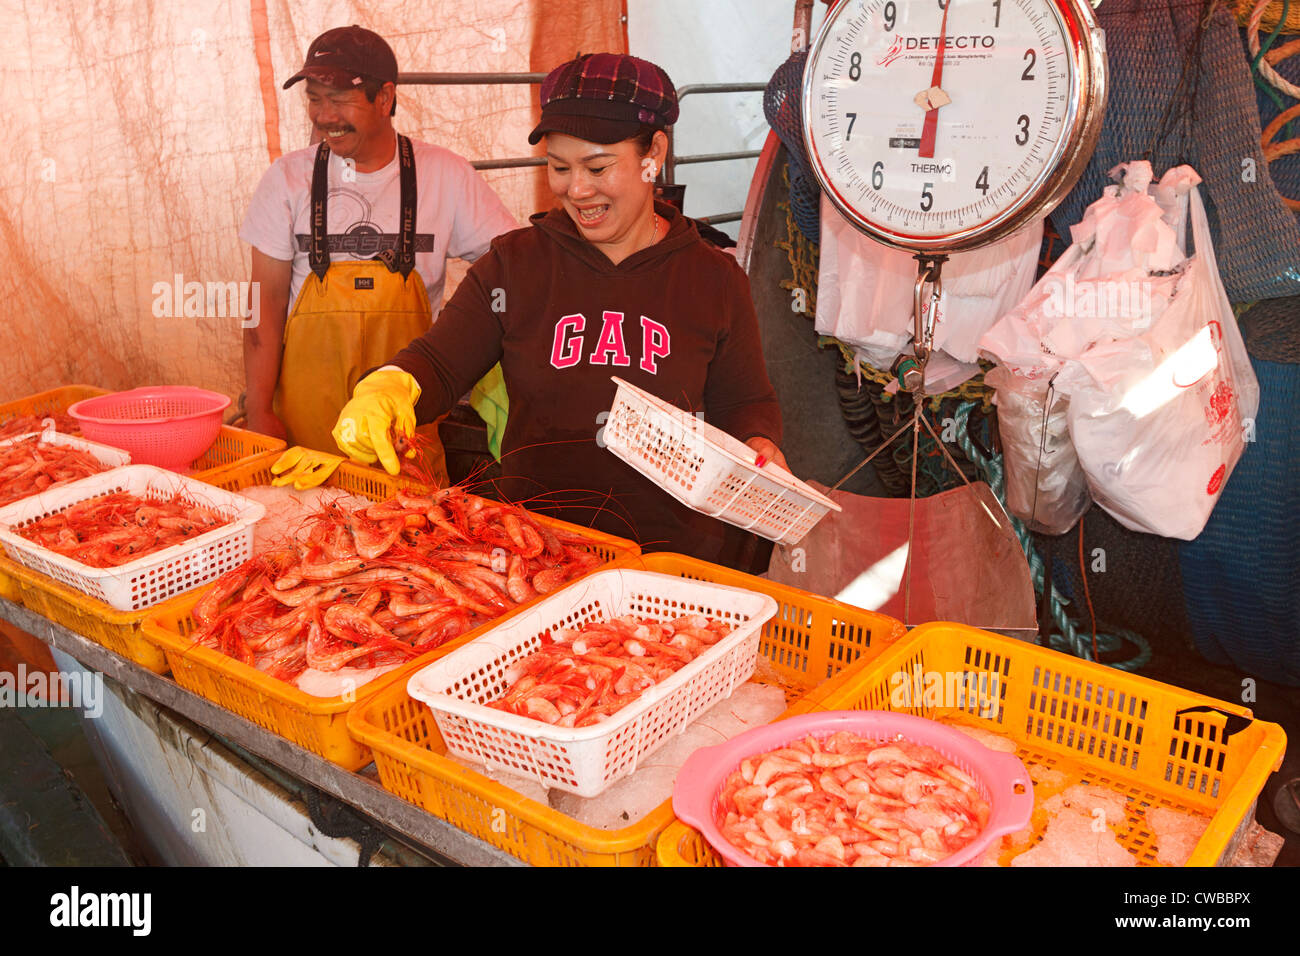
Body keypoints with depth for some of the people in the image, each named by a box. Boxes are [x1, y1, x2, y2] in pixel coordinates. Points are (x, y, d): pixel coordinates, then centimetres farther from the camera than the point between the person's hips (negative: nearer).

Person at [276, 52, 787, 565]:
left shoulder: (715, 278, 5)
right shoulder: (515, 263, 5)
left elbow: (744, 402, 13)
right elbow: (438, 364, 2)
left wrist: (759, 447, -8)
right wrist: (391, 385, -19)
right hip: (531, 538, 1)